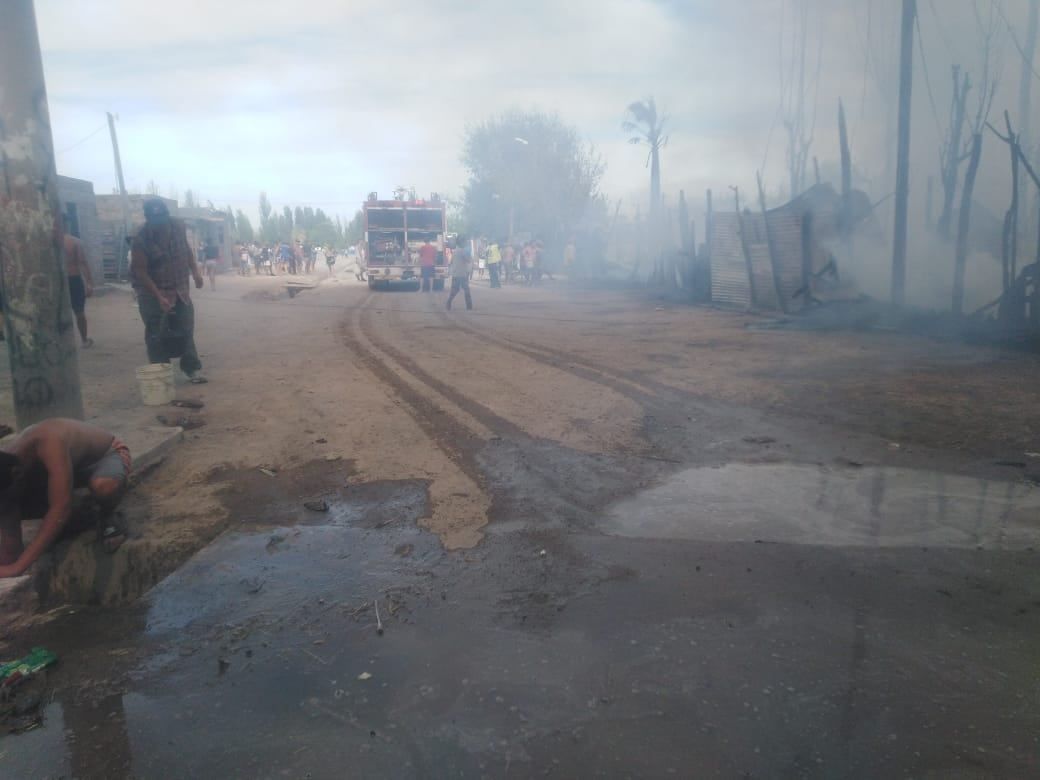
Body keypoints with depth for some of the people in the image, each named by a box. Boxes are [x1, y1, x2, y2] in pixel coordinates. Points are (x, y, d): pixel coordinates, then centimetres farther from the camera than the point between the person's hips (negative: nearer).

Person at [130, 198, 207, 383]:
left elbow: (186, 249, 13)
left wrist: (195, 271, 4)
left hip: (179, 289, 5)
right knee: (156, 336, 0)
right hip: (152, 292, -5)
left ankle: (192, 369, 17)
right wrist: (159, 297, -25)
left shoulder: (178, 225, -6)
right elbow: (140, 271, -19)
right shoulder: (141, 238, -20)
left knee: (186, 330, 8)